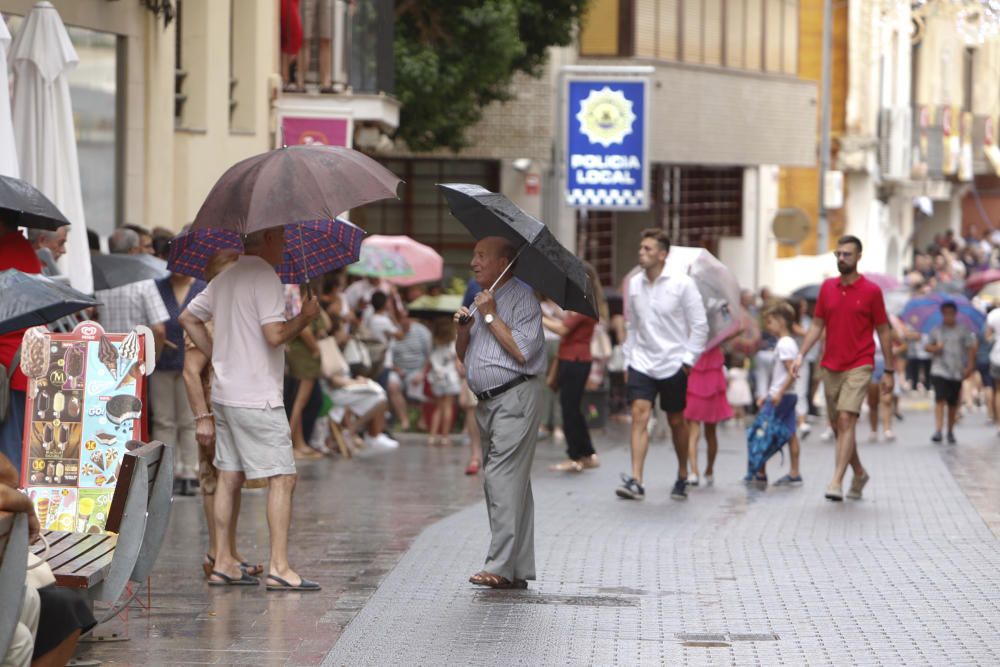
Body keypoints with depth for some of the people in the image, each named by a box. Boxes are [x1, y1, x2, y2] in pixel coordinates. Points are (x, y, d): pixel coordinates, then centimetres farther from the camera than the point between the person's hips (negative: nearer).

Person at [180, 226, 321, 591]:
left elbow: (188, 317, 22)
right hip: (257, 397, -9)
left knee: (230, 476, 11)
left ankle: (223, 563, 13)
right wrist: (305, 317, -5)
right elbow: (275, 334, -21)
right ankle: (279, 568, -11)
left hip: (225, 394, 9)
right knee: (282, 478, -7)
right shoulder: (265, 277, -14)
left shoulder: (225, 278, 15)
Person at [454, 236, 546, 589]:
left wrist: (491, 317, -13)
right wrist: (463, 330, 1)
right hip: (487, 402, 9)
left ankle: (501, 566, -16)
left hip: (515, 398, -9)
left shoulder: (522, 299, -6)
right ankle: (520, 570, 11)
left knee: (503, 479, -14)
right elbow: (463, 356, 21)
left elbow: (522, 351, -18)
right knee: (505, 483, 8)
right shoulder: (479, 300, 20)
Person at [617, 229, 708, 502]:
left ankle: (682, 477, 27)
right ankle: (635, 481, -19)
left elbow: (699, 325, -3)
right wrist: (628, 360, 11)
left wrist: (689, 358, -8)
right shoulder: (634, 283, 5)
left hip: (673, 364, -2)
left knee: (676, 421, 9)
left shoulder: (682, 283, -7)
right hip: (642, 362, 3)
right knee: (639, 414, -13)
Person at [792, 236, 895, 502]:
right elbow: (817, 325, 12)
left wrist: (889, 371, 0)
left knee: (846, 420, -18)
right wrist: (801, 355, -1)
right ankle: (859, 473, 30)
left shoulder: (871, 291, -4)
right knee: (837, 426, 10)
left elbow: (883, 331, 0)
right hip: (830, 367, 5)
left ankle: (836, 483, -21)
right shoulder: (827, 287, 8)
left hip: (859, 367, -5)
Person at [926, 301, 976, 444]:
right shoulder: (936, 331, 7)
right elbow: (928, 346, 12)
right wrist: (934, 348, -11)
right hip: (940, 370, -1)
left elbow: (971, 348, 2)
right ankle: (938, 431, -20)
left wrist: (970, 365, -8)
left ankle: (951, 431, 20)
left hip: (957, 372, 1)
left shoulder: (963, 330, 4)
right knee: (940, 399, -15)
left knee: (953, 403, 7)